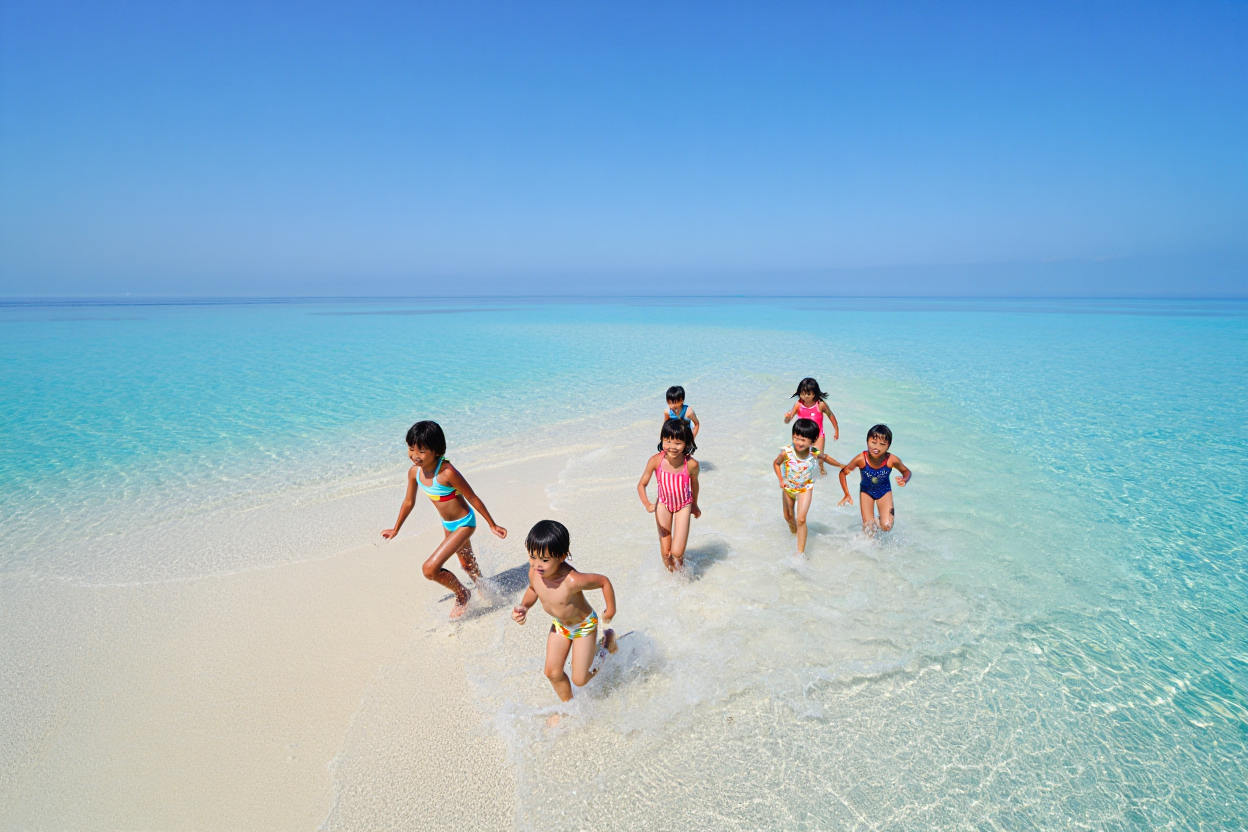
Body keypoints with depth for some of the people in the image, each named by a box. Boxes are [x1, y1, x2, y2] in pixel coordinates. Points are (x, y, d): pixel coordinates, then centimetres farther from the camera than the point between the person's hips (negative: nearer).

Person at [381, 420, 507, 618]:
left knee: (430, 569, -15)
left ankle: (462, 594, 11)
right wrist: (395, 529, 17)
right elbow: (409, 502, 6)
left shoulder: (447, 472, -33)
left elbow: (473, 498, -22)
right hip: (448, 525, 7)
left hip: (464, 523, -7)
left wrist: (492, 525, -13)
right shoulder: (414, 472, -12)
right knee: (467, 565, 28)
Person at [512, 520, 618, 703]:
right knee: (552, 673, 10)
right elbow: (533, 589, 2)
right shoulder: (534, 571, -23)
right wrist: (524, 607, -16)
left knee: (579, 680, 5)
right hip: (559, 625, 6)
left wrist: (611, 610, -14)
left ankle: (607, 640, 26)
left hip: (584, 626, -5)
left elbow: (604, 581, -28)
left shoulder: (571, 580, -43)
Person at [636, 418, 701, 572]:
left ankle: (681, 575, 25)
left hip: (683, 506, -1)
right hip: (663, 504, 1)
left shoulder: (691, 464, -26)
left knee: (677, 552, -10)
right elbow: (641, 485, -13)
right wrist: (647, 505, -32)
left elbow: (694, 484, -4)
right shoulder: (656, 461, -25)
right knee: (665, 553, 4)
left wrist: (695, 505, 13)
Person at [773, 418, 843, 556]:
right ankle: (794, 532, 56)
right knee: (788, 517, 22)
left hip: (805, 487, -1)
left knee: (801, 519, -14)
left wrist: (841, 466, 14)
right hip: (788, 487, 2)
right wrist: (780, 479, -20)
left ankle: (801, 552, -2)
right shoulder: (787, 452, -29)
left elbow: (825, 458, 0)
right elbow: (776, 463, -8)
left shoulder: (814, 453, -25)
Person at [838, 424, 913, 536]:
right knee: (868, 528, -3)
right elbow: (843, 472, -18)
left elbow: (907, 471, -7)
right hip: (866, 491, -1)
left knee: (887, 527, -9)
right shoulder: (861, 459, -31)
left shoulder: (892, 460, -28)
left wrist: (904, 480, -31)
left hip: (884, 491, 1)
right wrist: (847, 495, -21)